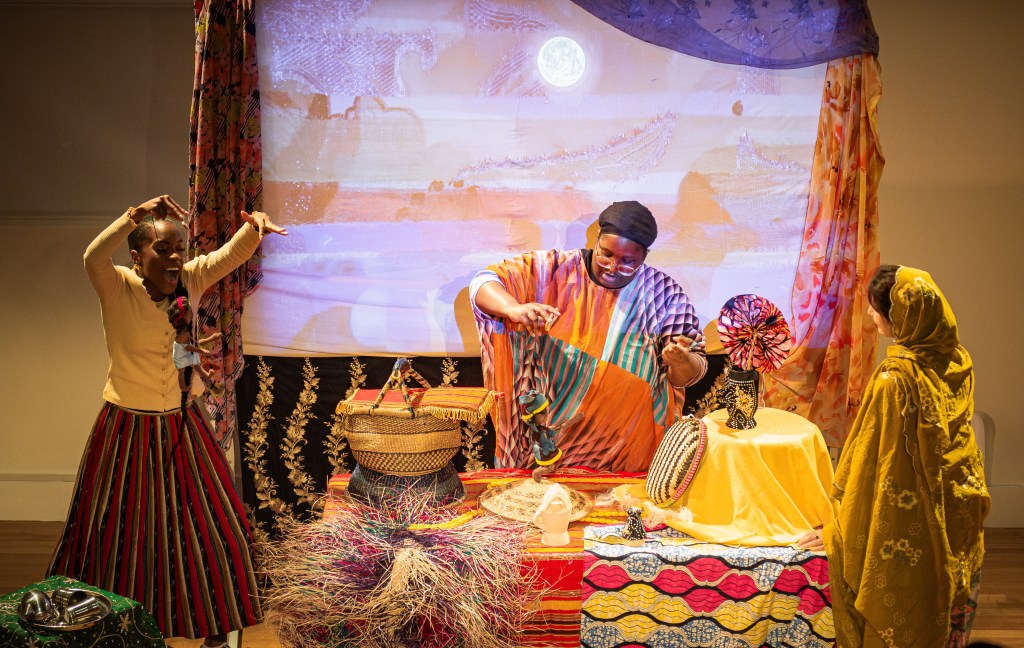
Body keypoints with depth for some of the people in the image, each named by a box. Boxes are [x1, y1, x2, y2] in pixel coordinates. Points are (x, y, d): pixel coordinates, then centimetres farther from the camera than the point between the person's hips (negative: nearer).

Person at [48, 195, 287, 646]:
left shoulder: (189, 280, -5)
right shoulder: (116, 288, -15)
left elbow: (235, 251, -13)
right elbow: (93, 257, -35)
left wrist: (255, 223, -35)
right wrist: (136, 215, -47)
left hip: (183, 429, 4)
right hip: (127, 431, -3)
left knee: (207, 532, 11)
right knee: (122, 536, 11)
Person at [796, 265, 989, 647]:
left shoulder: (895, 378, -24)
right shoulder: (958, 361, -2)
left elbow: (874, 464, -18)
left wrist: (837, 533, -8)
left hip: (911, 531, -7)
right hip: (959, 524, 7)